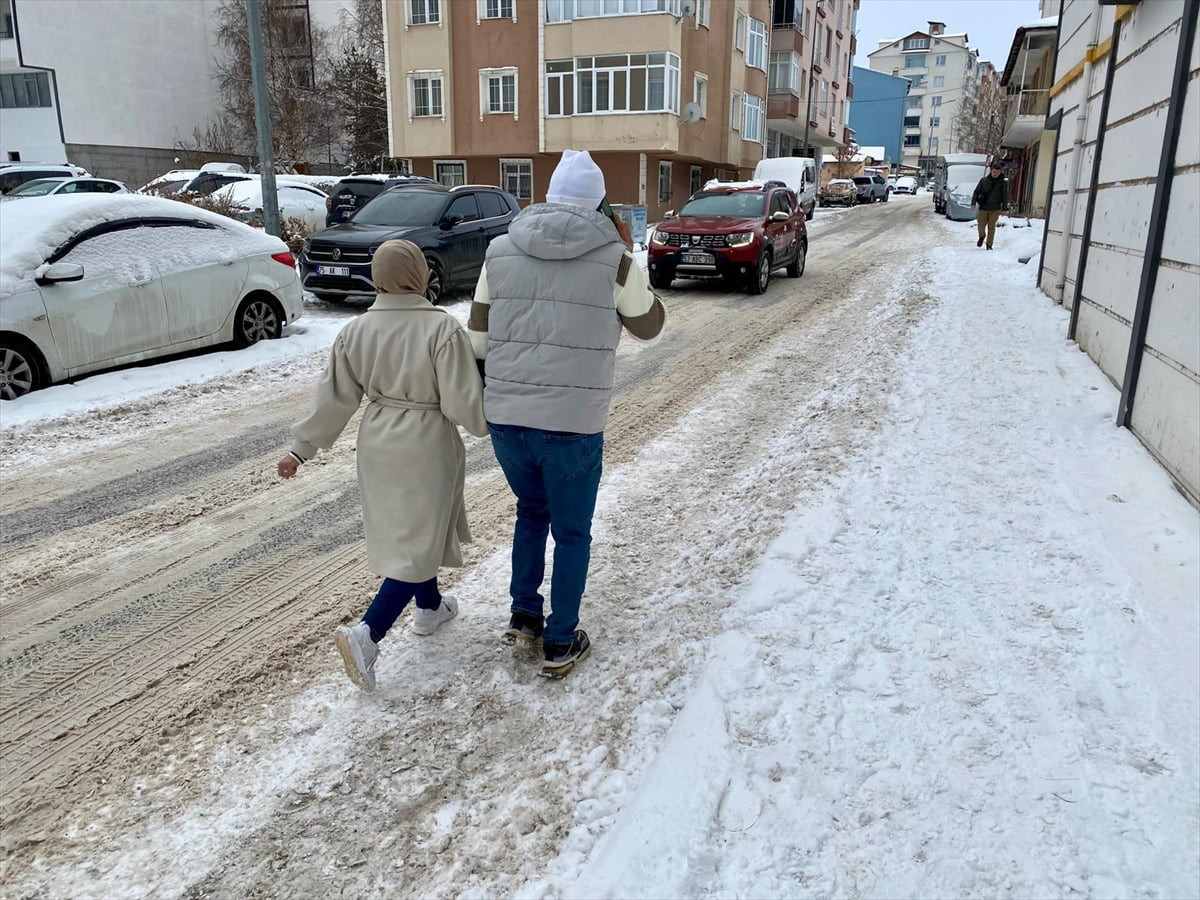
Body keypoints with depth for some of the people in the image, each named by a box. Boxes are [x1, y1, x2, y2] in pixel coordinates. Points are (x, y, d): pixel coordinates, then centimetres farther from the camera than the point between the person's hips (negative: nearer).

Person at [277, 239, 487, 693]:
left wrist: (302, 448, 9)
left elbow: (334, 398, 0)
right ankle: (366, 633, -11)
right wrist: (489, 422, 3)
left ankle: (430, 607, 42)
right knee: (417, 544, 2)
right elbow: (463, 402, -18)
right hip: (427, 447, -6)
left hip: (377, 446, 6)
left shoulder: (356, 331, -3)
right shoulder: (442, 328, -18)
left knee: (405, 530, 23)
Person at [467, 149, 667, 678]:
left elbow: (477, 338, 9)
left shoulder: (501, 250, 5)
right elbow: (649, 326, 11)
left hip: (505, 417, 4)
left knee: (530, 512, 27)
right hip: (573, 423, -3)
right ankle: (560, 644, 23)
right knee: (572, 533, 15)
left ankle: (523, 618, 32)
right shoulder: (613, 257, -5)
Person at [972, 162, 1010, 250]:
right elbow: (976, 192, 6)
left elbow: (1005, 196, 4)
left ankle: (989, 244, 11)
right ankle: (981, 237, 32)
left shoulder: (1003, 183, 1)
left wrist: (1004, 208, -1)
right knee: (981, 225, 0)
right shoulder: (984, 180, 2)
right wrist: (973, 202, -5)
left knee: (991, 226, 1)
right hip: (983, 207, 1)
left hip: (995, 209, -1)